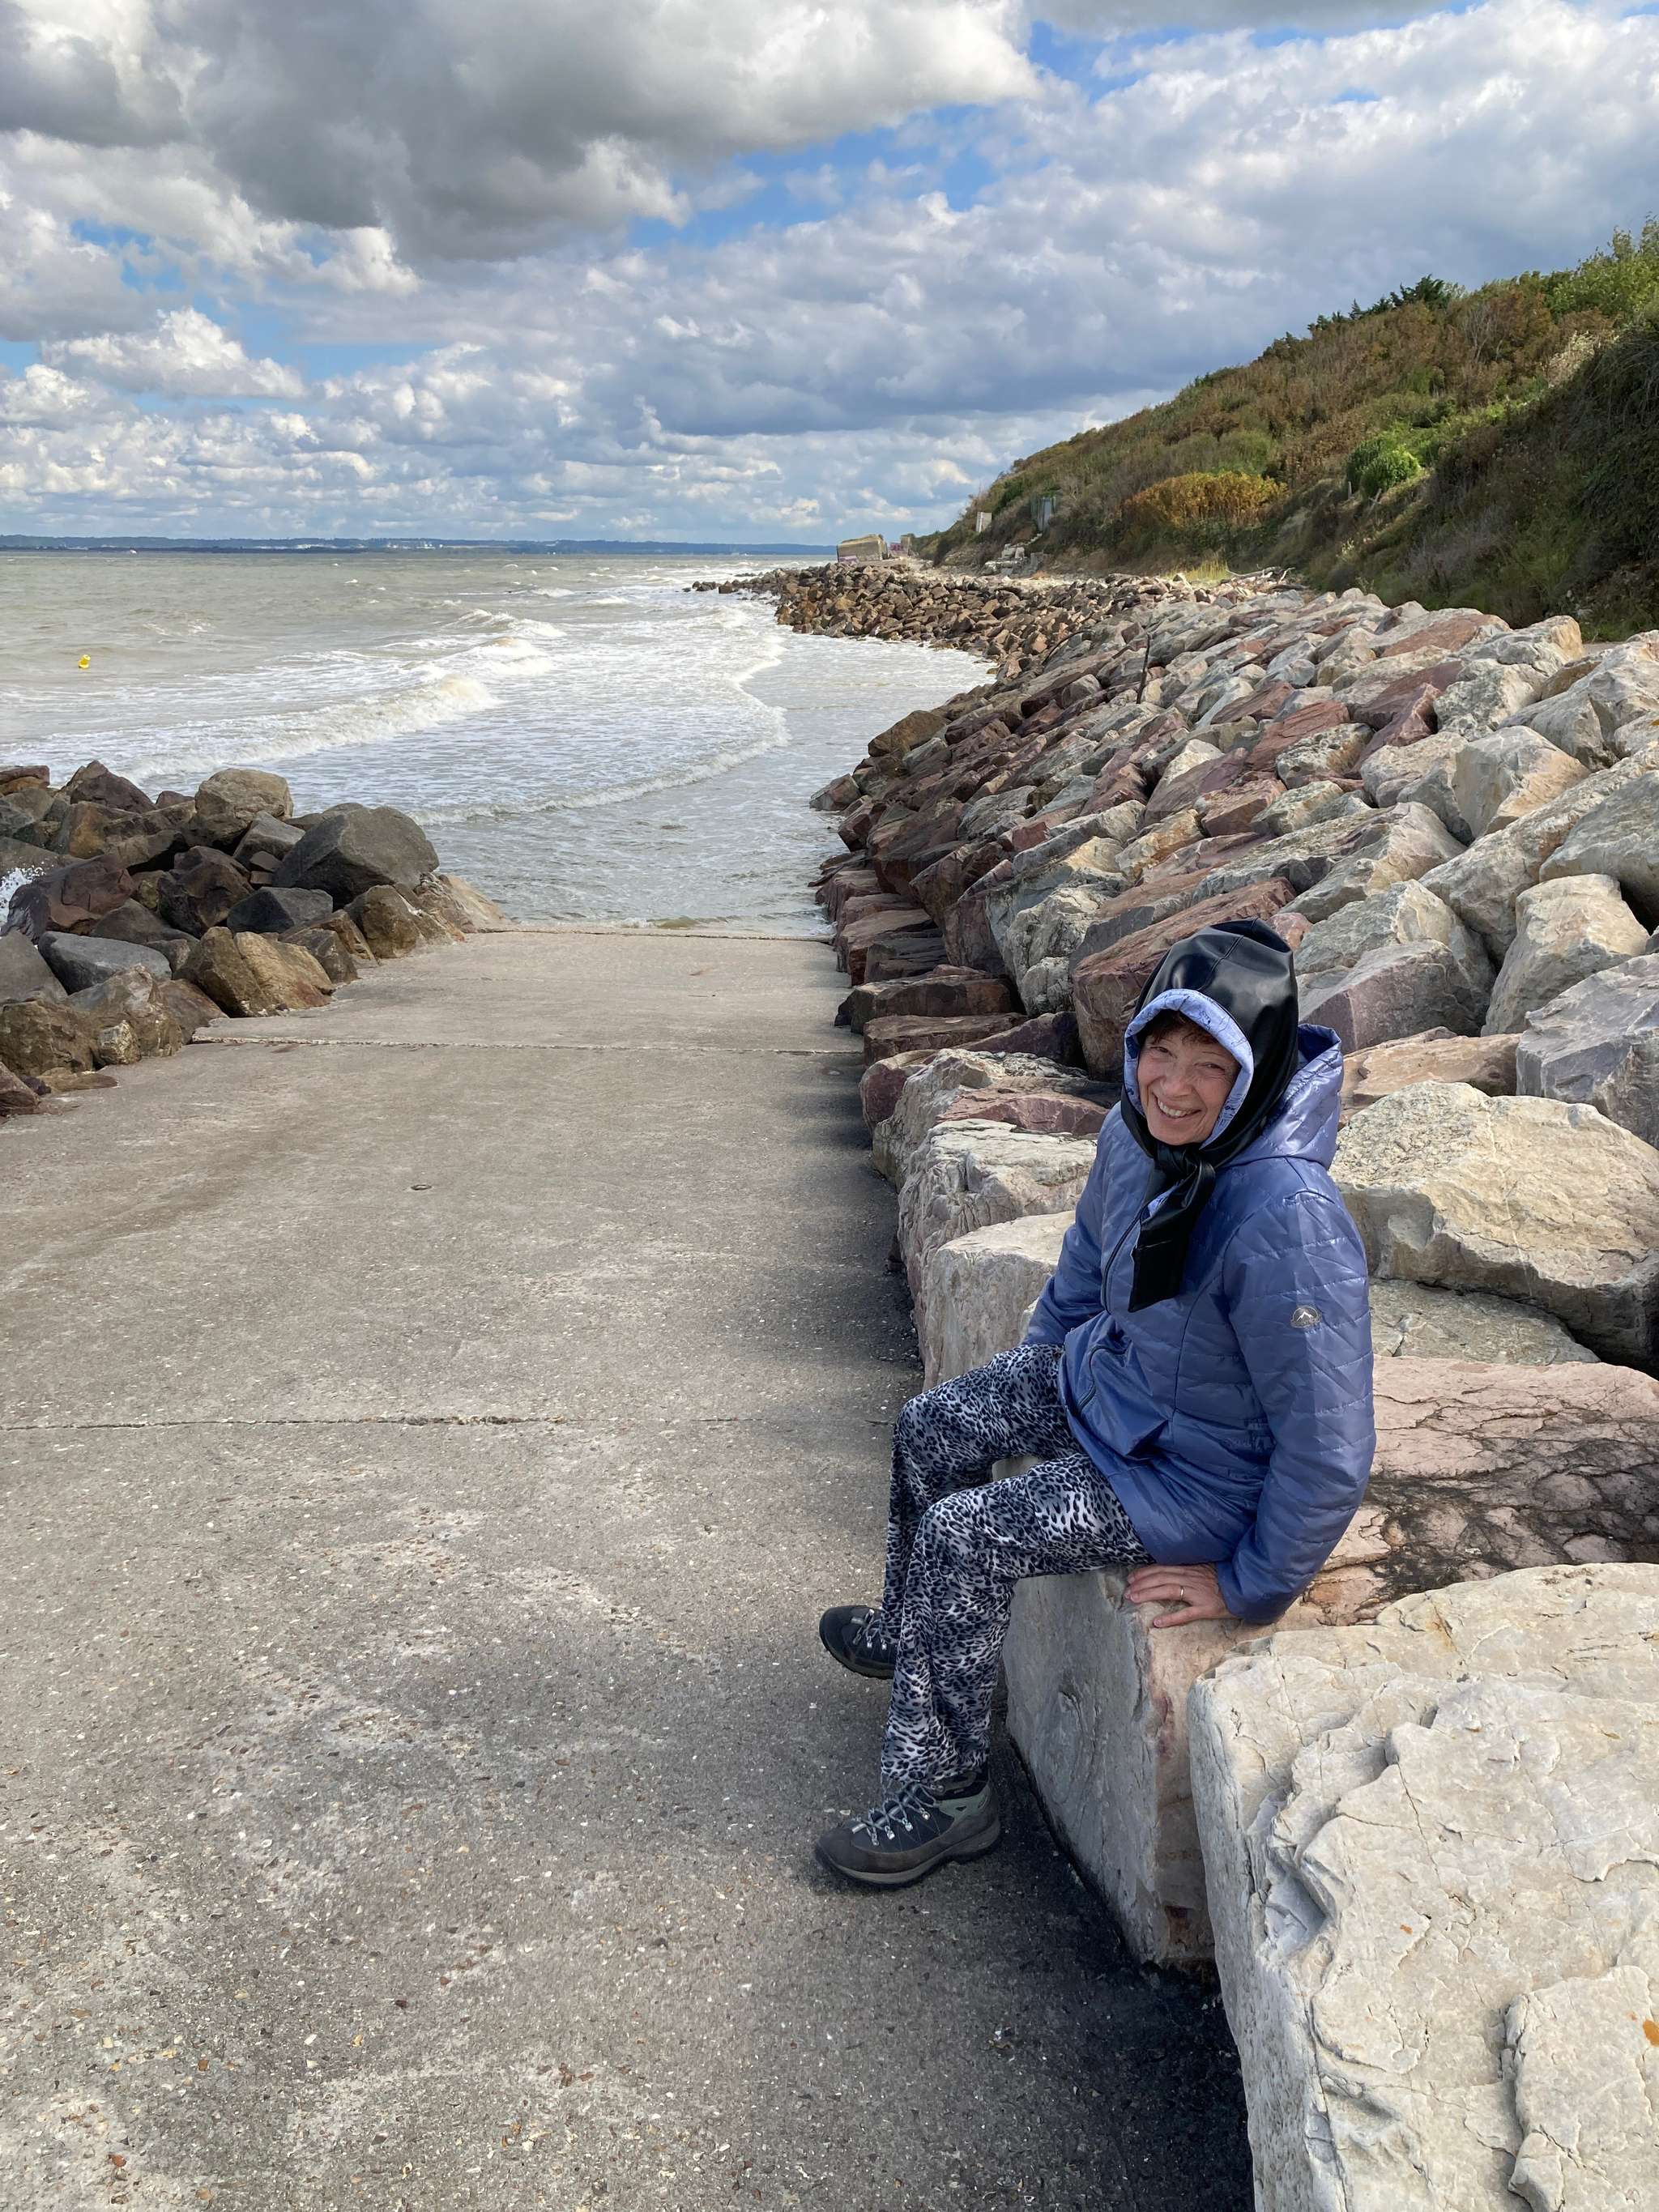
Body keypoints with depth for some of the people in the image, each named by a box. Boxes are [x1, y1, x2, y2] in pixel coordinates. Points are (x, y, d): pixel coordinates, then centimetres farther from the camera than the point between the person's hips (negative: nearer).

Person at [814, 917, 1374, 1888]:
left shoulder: (1288, 1222, -37)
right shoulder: (1140, 1131, -12)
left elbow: (1331, 1451, -30)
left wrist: (1253, 1587, -19)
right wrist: (1041, 1360, 21)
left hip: (1195, 1471, -8)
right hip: (1107, 1375, 8)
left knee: (963, 1535, -15)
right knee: (929, 1432, 16)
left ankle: (945, 1799, 7)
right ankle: (911, 1633, 45)